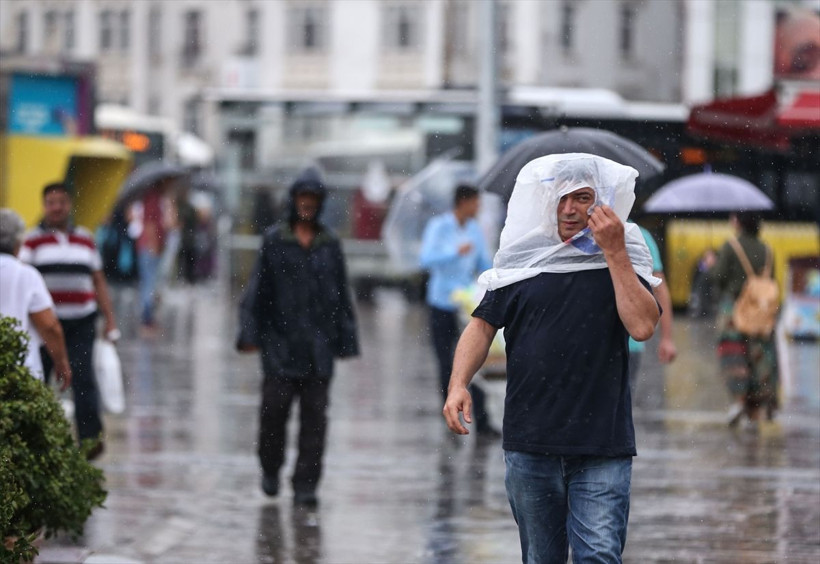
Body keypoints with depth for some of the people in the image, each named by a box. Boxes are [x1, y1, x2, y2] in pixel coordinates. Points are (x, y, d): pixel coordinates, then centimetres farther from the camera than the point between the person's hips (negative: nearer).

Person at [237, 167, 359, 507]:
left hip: (318, 344, 2)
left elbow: (341, 295, 12)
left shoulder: (330, 245, 10)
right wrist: (249, 333, -3)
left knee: (315, 416, -2)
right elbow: (257, 288, 4)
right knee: (274, 408, -5)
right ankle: (271, 469, 20)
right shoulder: (274, 240, 5)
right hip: (280, 342, -2)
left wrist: (345, 340, 7)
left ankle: (306, 485, 1)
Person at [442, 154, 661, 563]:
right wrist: (458, 385, -8)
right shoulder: (520, 261, 10)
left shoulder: (620, 260, 5)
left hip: (602, 447, -2)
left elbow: (642, 326, -10)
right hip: (529, 444, 2)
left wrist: (615, 253, -12)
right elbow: (482, 326, 8)